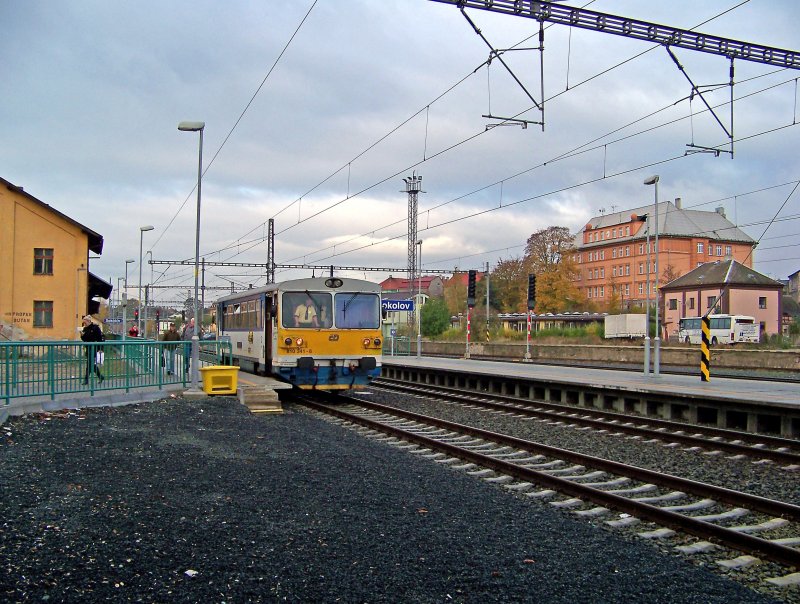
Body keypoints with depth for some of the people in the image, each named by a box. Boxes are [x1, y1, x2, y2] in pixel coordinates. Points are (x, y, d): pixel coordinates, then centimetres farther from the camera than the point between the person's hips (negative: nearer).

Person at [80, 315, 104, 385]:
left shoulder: (95, 327, -11)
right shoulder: (85, 329, 10)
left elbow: (100, 339, -11)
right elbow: (84, 339, 13)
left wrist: (99, 348, -15)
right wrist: (82, 335, -8)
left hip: (94, 348, -7)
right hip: (88, 348, 7)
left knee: (89, 363, -8)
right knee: (92, 364, 11)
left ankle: (86, 379, -3)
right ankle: (100, 376, 23)